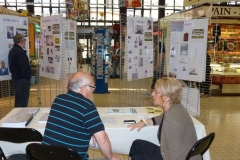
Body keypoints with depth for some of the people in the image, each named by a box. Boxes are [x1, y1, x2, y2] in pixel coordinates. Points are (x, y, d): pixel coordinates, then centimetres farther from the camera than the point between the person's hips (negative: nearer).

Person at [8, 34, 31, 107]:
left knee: (18, 100, 18)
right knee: (23, 102, -4)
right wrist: (28, 77, -12)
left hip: (15, 78, 10)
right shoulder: (20, 52, -19)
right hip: (22, 79, -10)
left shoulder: (12, 51, 13)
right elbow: (25, 67, -23)